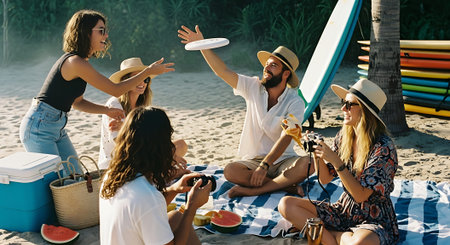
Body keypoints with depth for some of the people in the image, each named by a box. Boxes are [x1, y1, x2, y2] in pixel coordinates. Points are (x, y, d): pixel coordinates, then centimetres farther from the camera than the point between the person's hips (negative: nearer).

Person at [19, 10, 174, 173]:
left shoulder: (79, 61, 9)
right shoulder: (75, 62, -21)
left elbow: (77, 102, 17)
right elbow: (115, 90, -16)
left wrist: (106, 110, 5)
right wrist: (148, 71, -11)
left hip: (57, 128, 10)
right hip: (39, 127, -10)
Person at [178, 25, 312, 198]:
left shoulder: (295, 103, -10)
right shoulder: (253, 87, 1)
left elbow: (285, 138, -20)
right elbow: (223, 71, -5)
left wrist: (264, 166, -30)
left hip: (282, 160, -3)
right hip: (253, 160, 3)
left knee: (306, 164, -33)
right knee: (230, 171, -28)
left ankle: (254, 190, -33)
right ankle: (285, 185, -21)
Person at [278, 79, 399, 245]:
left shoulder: (383, 147, -19)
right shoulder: (343, 136, 0)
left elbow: (361, 196, -22)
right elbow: (325, 179, 5)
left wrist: (336, 161, -27)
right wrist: (318, 154, -12)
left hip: (374, 219, -6)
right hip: (344, 211, 6)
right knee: (286, 204, -10)